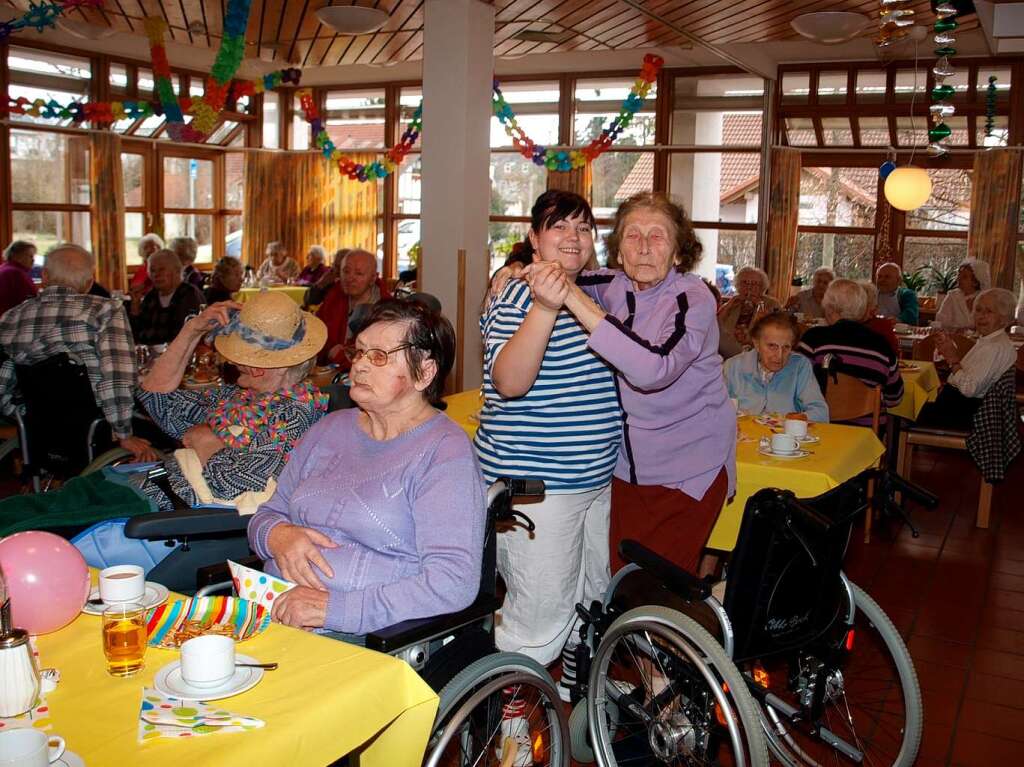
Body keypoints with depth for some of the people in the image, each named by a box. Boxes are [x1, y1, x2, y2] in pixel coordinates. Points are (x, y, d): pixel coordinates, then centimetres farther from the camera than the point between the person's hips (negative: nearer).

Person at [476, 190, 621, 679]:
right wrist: (544, 308, -39)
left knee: (590, 602, 22)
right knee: (540, 619, -5)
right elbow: (509, 382, -28)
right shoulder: (517, 296, -13)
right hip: (534, 483, -9)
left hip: (593, 475, 9)